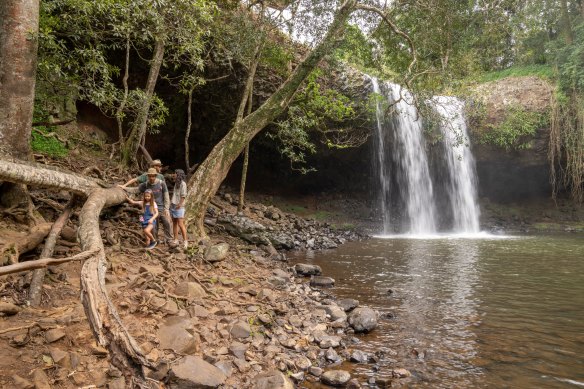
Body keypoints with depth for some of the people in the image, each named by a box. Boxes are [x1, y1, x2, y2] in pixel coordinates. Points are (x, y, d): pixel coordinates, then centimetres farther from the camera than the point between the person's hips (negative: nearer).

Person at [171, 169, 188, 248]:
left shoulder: (182, 183, -9)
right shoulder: (176, 183, 14)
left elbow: (183, 195, -14)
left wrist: (179, 204, -16)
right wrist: (171, 202, 9)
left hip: (179, 207, -8)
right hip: (173, 206, 8)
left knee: (180, 224, -9)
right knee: (174, 223, 9)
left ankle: (185, 241, -4)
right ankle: (176, 241, 15)